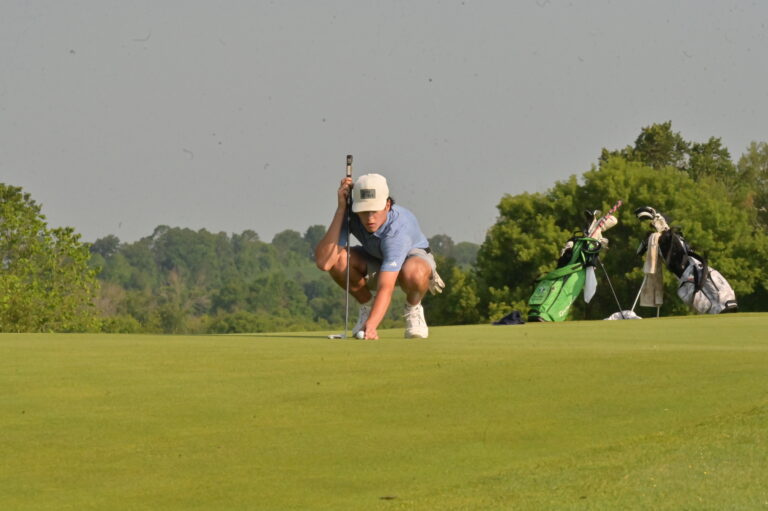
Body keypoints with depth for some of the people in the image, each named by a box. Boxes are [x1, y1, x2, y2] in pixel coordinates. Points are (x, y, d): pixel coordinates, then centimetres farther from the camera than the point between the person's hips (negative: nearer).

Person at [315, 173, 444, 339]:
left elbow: (386, 288, -47)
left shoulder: (399, 227, -39)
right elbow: (323, 262, -39)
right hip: (375, 261, 4)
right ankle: (367, 305, 0)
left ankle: (413, 308, -6)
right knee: (337, 260, -28)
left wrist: (371, 325, -62)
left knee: (413, 273, -42)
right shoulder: (351, 216, -27)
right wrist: (341, 209, -41)